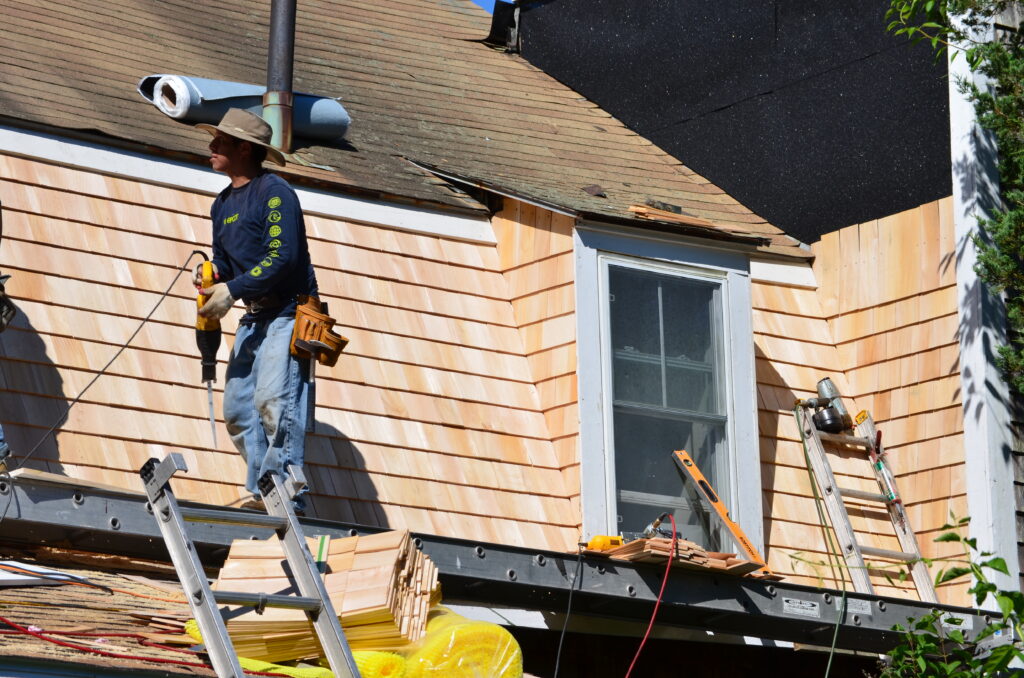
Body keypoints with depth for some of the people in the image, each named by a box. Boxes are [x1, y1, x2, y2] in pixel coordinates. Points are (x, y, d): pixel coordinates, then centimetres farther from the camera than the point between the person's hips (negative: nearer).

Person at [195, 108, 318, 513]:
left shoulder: (274, 192, -10)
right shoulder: (223, 204, 17)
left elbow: (283, 257, -20)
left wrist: (233, 290, -22)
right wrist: (213, 278, -1)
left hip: (287, 313, -9)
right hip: (254, 317, 9)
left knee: (273, 399, -20)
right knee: (238, 407, 2)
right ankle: (261, 491, 5)